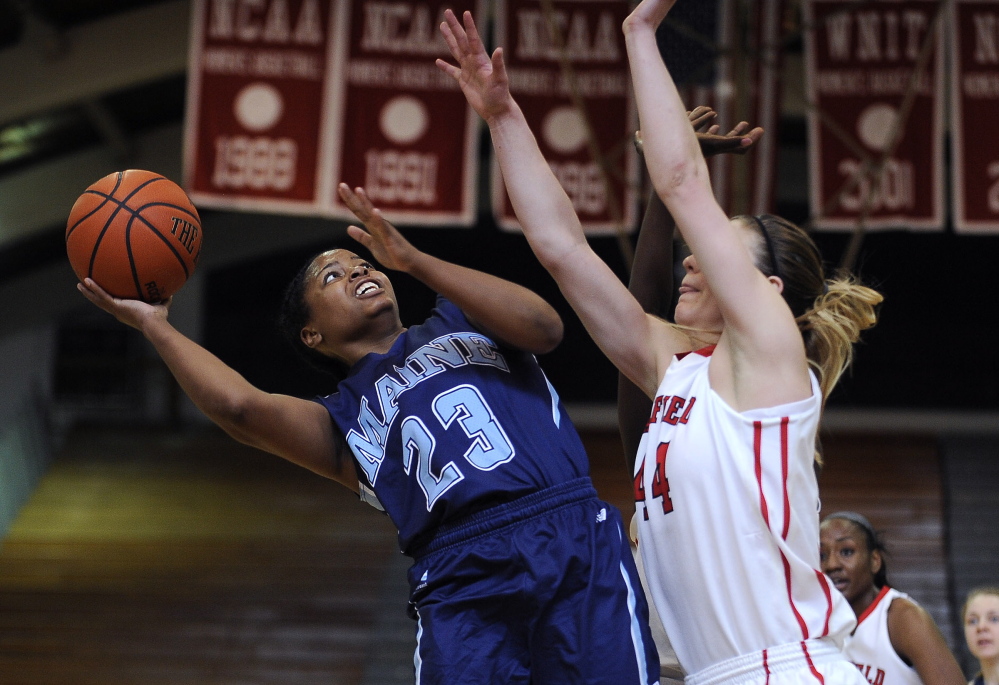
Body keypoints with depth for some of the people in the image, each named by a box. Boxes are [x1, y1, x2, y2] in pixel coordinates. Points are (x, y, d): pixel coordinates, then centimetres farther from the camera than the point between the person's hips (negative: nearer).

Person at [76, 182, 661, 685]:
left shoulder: (461, 323, 26)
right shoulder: (345, 422, 21)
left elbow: (545, 328, 4)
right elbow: (241, 406, 2)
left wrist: (414, 260, 1)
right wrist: (155, 325, 9)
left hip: (575, 541, 0)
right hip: (460, 585, 0)